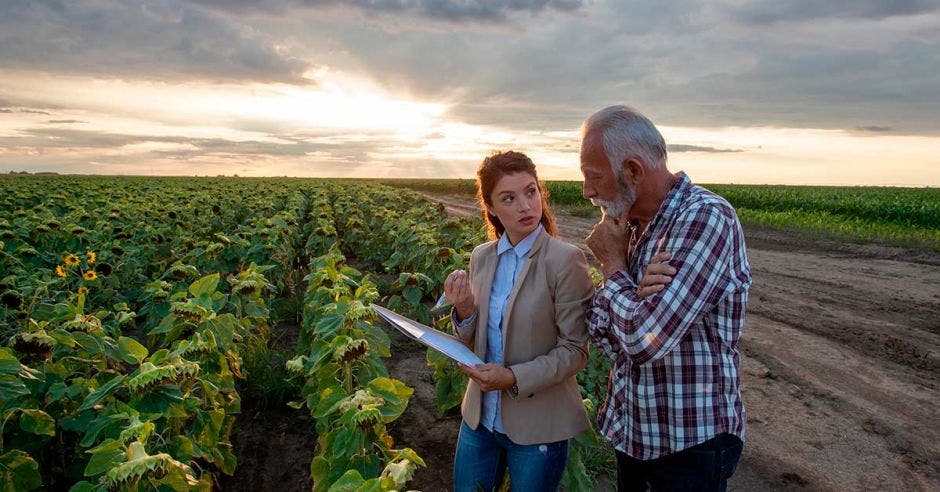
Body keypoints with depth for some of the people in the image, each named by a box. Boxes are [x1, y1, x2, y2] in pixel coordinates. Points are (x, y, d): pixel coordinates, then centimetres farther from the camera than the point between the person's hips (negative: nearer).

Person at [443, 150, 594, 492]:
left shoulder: (565, 260, -19)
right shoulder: (481, 257, -1)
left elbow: (575, 350, -15)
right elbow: (475, 340, 6)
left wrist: (515, 378, -26)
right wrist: (464, 310, -14)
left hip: (538, 425, -5)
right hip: (480, 416, 5)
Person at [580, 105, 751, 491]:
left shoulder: (706, 217, -23)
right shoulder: (629, 223, 2)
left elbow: (643, 340, -30)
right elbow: (600, 329, -1)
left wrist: (613, 264, -14)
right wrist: (637, 296, -21)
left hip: (690, 441, -7)